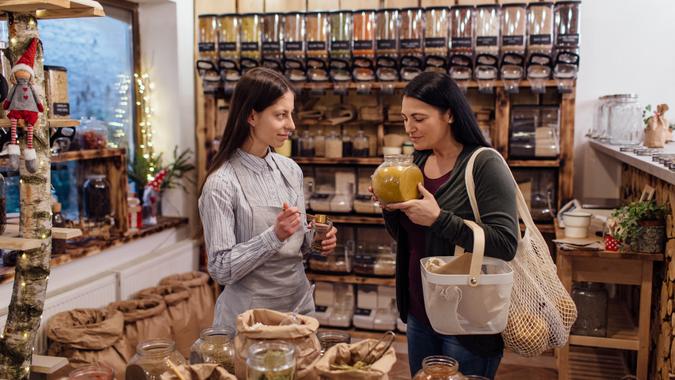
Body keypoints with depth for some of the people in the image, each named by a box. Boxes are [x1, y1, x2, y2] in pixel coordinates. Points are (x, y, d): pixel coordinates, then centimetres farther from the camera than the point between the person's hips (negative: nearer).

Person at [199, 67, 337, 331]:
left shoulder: (290, 169, 1)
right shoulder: (221, 183, -18)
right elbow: (221, 269, -17)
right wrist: (275, 235, -27)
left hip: (300, 303, 6)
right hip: (249, 317, -6)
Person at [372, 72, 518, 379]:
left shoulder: (484, 164, -16)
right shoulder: (418, 160, 5)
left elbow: (505, 245, -22)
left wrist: (439, 218, -27)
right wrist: (390, 207, -7)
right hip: (418, 313, 7)